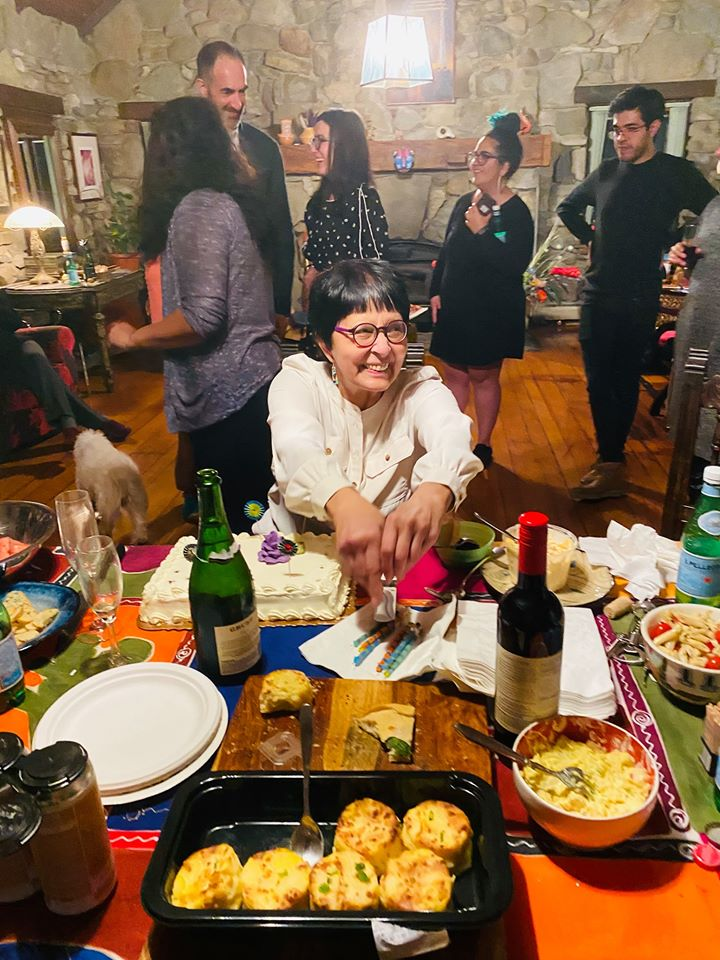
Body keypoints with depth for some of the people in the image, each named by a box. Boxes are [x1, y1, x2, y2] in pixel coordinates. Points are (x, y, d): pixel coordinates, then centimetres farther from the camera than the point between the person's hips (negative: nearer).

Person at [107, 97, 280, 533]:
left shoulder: (199, 208, -14)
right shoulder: (228, 198, 14)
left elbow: (202, 317, -22)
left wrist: (133, 336, -6)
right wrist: (159, 259, 27)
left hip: (227, 392, -9)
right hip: (251, 379, 9)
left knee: (230, 524, 3)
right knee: (251, 513, 19)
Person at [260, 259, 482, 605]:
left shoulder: (420, 391, -5)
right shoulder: (297, 381, -7)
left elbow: (451, 436, -28)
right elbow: (297, 447, -30)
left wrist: (432, 495, -54)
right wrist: (343, 502, -53)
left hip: (396, 560, 1)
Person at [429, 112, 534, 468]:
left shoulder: (516, 212, -13)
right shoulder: (465, 203, 7)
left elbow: (517, 264, -24)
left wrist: (480, 232, -25)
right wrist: (436, 291, 5)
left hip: (492, 311, -5)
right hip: (456, 307, 6)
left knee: (483, 377, 6)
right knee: (454, 374, 12)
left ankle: (483, 446, 23)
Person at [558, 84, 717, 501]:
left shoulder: (677, 173, -5)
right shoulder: (606, 172, 9)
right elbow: (568, 208, 24)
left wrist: (675, 246, -10)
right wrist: (591, 236, 12)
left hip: (638, 298, -4)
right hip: (597, 294, 4)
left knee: (623, 380, 1)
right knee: (599, 380, 5)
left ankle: (612, 465, 6)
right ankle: (611, 460, 16)